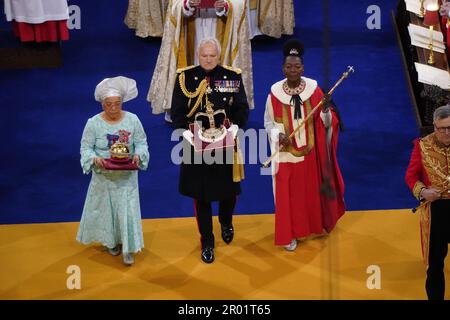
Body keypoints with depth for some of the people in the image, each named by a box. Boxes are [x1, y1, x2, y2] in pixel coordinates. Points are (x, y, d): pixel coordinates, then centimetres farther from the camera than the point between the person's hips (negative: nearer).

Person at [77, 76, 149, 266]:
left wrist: (138, 155, -22)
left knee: (127, 210, 0)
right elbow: (85, 147, -7)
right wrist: (95, 159, -27)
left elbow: (141, 142, -1)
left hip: (127, 176, 0)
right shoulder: (93, 123, -12)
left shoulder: (132, 120, -9)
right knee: (105, 209, 14)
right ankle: (111, 242, 36)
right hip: (103, 176, 0)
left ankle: (128, 248, 13)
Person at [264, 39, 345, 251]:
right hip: (287, 153, -1)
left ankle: (315, 225, 38)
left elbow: (326, 123, -6)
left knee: (312, 190, 16)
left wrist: (326, 108, -26)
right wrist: (278, 135, -19)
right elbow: (269, 122, 0)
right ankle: (289, 234, 18)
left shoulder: (313, 89, -9)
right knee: (288, 193, 5)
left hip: (310, 152, 1)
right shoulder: (275, 92, -11)